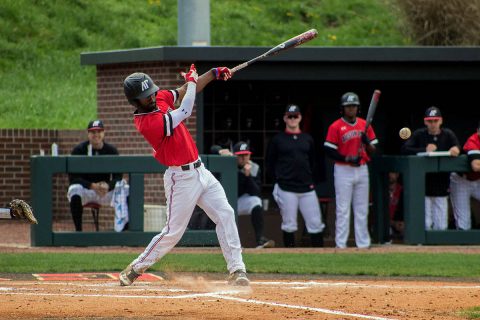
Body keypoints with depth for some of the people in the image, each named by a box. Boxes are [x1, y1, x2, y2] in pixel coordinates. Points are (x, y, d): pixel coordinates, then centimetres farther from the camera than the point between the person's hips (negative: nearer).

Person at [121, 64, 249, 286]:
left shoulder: (160, 99, 3)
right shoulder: (146, 123, -24)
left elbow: (185, 92, 14)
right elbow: (185, 111, -24)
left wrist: (214, 74, 0)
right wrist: (191, 80, -8)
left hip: (199, 171, 8)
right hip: (181, 179, -8)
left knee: (225, 215, -3)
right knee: (173, 233, -2)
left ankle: (237, 270, -3)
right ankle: (134, 269, 14)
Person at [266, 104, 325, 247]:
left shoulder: (307, 139, 13)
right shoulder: (277, 140, 4)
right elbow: (270, 164, 5)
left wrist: (310, 180, 9)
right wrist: (279, 181, -2)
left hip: (307, 188, 3)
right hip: (286, 189, -3)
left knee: (315, 223, -1)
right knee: (289, 225, -1)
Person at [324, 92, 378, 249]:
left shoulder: (365, 125, 9)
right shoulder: (335, 127, -4)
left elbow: (373, 151, 10)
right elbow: (329, 151, -8)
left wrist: (367, 142, -12)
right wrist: (348, 159, -18)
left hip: (362, 170, 4)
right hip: (343, 171, -4)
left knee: (362, 210, 7)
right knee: (343, 209, -4)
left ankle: (363, 243, 12)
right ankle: (340, 244, -2)